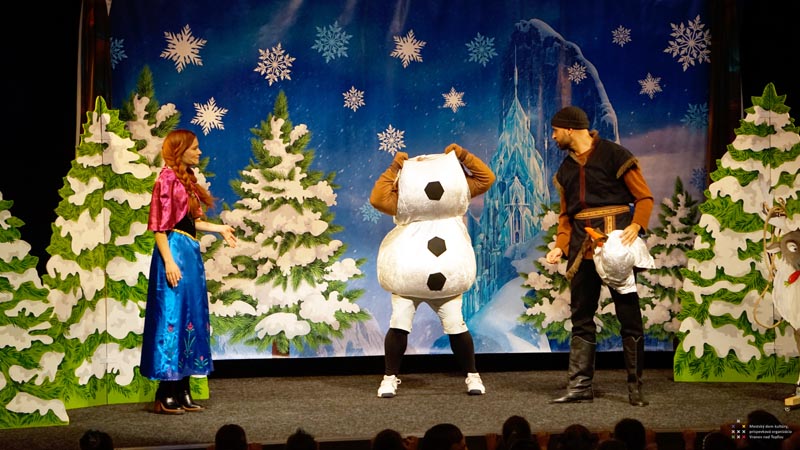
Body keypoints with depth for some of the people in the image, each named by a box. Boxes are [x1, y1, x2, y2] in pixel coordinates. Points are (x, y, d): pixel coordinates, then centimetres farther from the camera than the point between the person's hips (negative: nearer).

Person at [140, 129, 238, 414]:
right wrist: (169, 262, -21)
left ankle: (182, 393, 16)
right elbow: (160, 225, -15)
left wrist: (219, 229, 17)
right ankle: (165, 397, -2)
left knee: (190, 319, 10)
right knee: (172, 317, -6)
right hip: (175, 251, -10)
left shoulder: (186, 179, 16)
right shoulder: (168, 179, -11)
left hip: (190, 252, 10)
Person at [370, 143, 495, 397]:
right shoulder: (403, 198, -9)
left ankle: (472, 376, 13)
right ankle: (390, 378, 3)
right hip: (407, 276, -1)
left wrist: (463, 156, -9)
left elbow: (486, 178, -1)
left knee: (456, 326, 0)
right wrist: (394, 169, -22)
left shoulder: (456, 193, 0)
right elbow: (377, 198, -26)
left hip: (446, 280, 1)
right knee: (399, 324, -8)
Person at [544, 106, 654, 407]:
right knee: (581, 317, 4)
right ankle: (580, 386, 6)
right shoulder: (566, 169, 17)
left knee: (629, 315, -3)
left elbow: (644, 197, -4)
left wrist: (636, 226, -21)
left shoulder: (614, 155, -3)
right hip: (582, 246, 6)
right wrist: (560, 246, 5)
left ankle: (635, 387, 2)